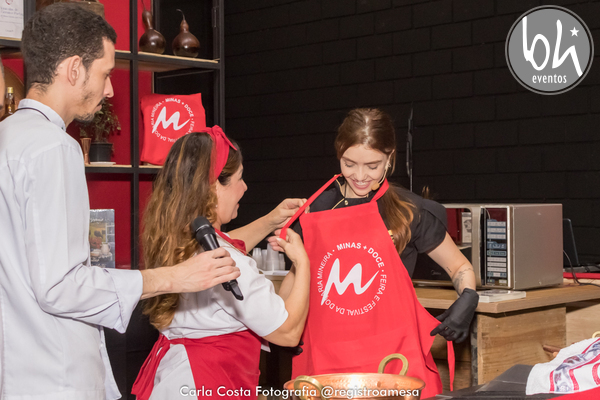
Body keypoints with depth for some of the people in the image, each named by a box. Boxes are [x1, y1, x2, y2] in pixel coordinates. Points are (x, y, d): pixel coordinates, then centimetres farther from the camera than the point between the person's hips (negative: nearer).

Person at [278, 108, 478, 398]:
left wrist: (467, 299, -8)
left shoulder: (410, 212, -1)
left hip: (391, 356, -2)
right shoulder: (318, 209, 7)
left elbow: (460, 268, 9)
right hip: (325, 359, 2)